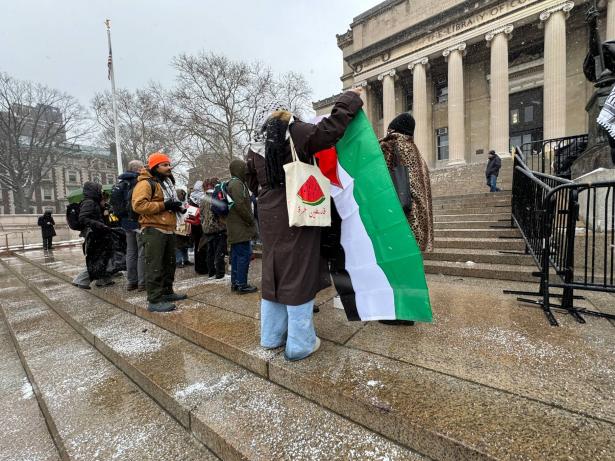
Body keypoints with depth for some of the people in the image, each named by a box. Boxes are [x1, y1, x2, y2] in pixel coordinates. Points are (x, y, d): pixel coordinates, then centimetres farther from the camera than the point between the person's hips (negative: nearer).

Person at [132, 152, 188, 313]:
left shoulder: (167, 182, 20)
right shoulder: (145, 183, -10)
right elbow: (138, 205, -22)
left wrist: (177, 206, 9)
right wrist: (163, 205, -22)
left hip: (168, 230, 10)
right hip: (153, 230, -10)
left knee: (169, 263, 16)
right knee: (154, 266, -7)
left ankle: (167, 292, 29)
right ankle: (154, 301, -2)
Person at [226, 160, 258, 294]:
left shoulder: (232, 183, 20)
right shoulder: (237, 183, -12)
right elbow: (239, 205, -21)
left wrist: (250, 220, 18)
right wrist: (251, 220, -12)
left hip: (235, 227, 10)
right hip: (241, 227, -10)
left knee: (236, 255, 13)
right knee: (244, 254, -5)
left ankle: (235, 283, 20)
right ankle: (242, 285, 0)